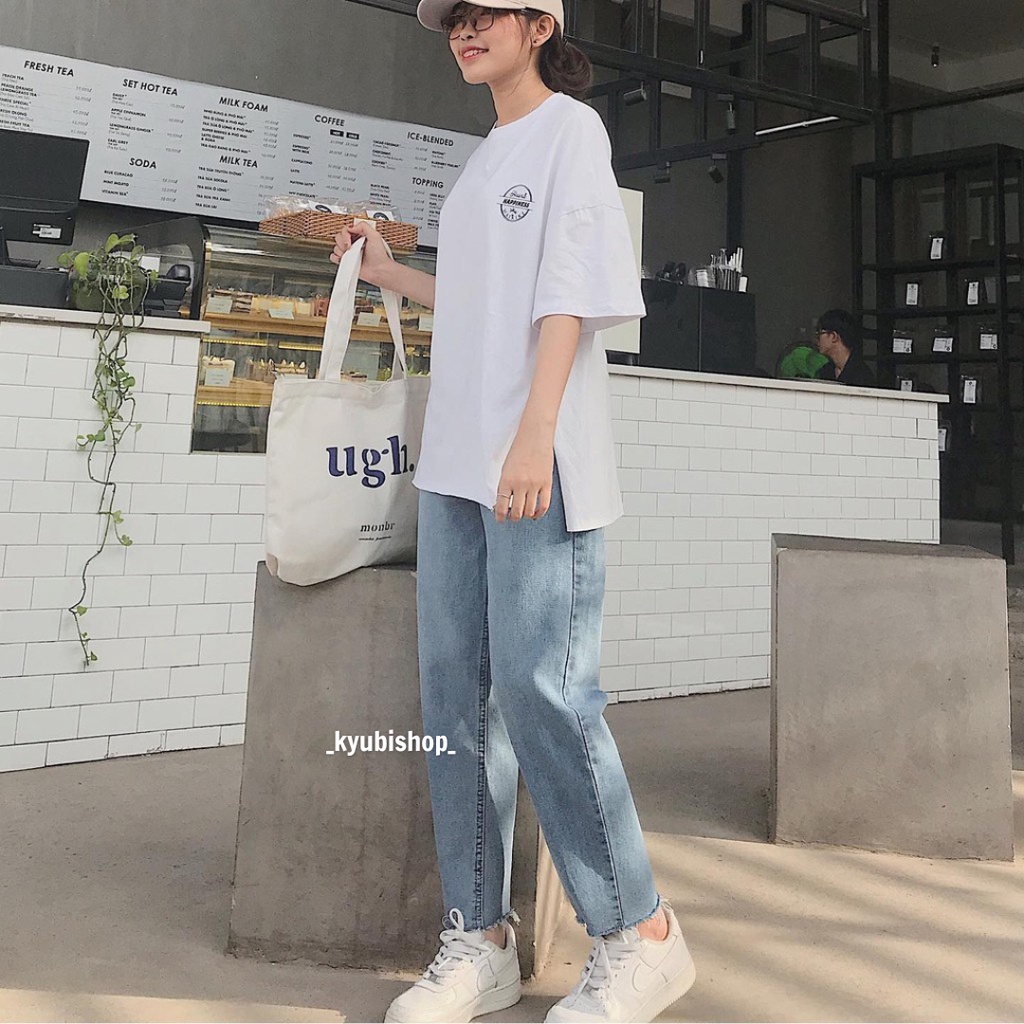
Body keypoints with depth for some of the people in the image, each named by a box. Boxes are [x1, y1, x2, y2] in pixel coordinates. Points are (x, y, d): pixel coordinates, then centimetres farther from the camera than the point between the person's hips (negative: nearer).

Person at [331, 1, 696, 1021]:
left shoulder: (571, 129, 3)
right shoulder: (483, 163, 26)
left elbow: (568, 288, -8)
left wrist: (536, 430, -18)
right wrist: (385, 272, 33)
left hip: (540, 456, -8)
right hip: (457, 458, 8)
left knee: (541, 689, -13)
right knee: (456, 690, 3)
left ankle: (640, 936, 1)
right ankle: (479, 939, 10)